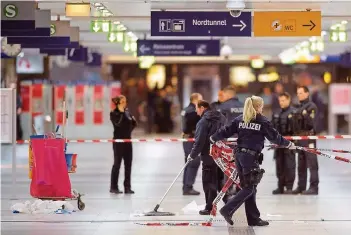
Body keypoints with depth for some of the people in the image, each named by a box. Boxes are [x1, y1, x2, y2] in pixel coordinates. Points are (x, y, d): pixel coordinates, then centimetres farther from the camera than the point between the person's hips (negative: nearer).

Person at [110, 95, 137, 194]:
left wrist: (129, 129, 3)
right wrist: (121, 112, -24)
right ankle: (113, 187, 4)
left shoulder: (127, 111, 10)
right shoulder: (114, 113, -8)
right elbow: (118, 123, -25)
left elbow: (134, 123, 17)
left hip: (128, 140, 6)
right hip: (118, 141, -6)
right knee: (117, 164, -2)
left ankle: (127, 187, 10)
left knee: (128, 164, 5)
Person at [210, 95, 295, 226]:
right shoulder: (262, 121, -6)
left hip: (239, 155, 7)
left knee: (248, 187, 12)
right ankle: (227, 210, -11)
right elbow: (274, 137, 0)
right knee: (249, 188, 0)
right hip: (251, 157, -7)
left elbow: (226, 131, 9)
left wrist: (213, 138, 26)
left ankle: (253, 218, 16)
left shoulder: (240, 119, 8)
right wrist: (288, 144, 14)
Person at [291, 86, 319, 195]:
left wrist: (306, 115, -26)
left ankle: (314, 187, -9)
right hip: (300, 139, 9)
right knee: (301, 164, 14)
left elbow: (311, 124, -14)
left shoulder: (311, 106, -7)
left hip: (309, 138, -9)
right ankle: (301, 186, 21)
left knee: (312, 163, -8)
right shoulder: (299, 107, 19)